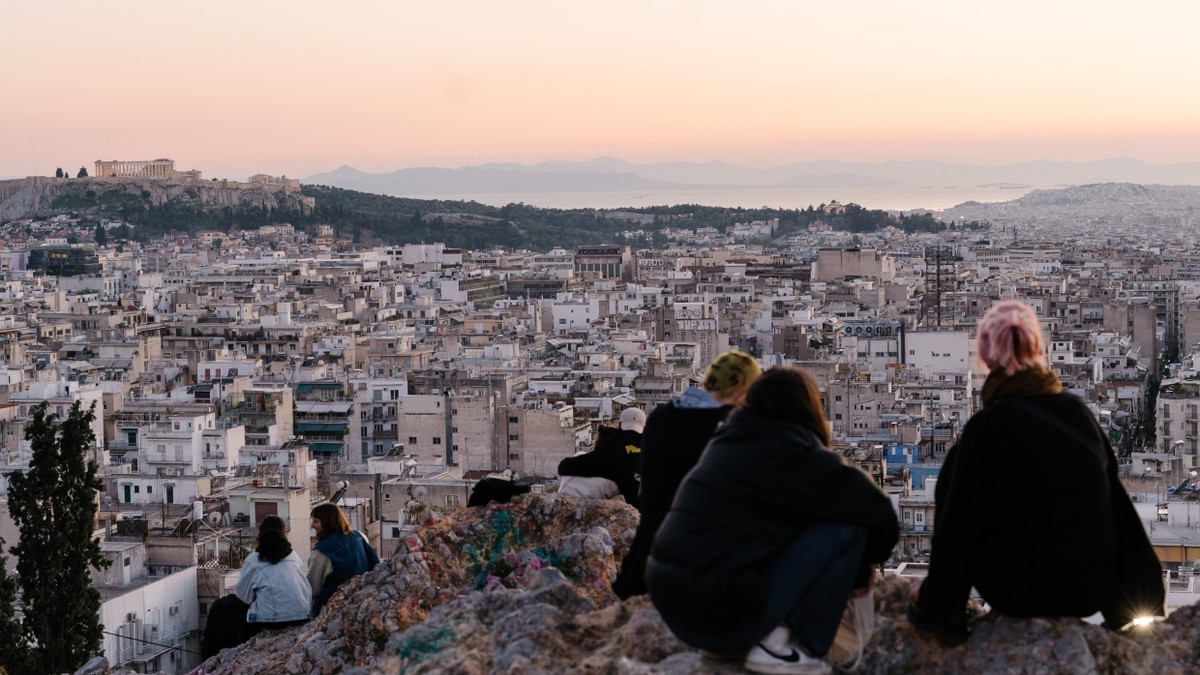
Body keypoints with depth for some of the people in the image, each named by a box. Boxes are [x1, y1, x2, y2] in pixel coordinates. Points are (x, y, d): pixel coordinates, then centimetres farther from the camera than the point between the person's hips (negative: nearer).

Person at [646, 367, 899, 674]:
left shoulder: (729, 441, 16)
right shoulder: (791, 453, -6)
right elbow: (877, 510, -2)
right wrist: (862, 568, 18)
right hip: (722, 614, -9)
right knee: (847, 525, -4)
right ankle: (777, 647, -1)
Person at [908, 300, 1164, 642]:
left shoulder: (989, 425, -12)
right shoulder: (1079, 412, 4)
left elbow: (959, 520, -8)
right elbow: (1117, 502, 11)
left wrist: (934, 596, 6)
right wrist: (1147, 596, 21)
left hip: (1023, 593, -5)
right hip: (1091, 594, 5)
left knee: (954, 475, 9)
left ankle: (944, 611, 9)